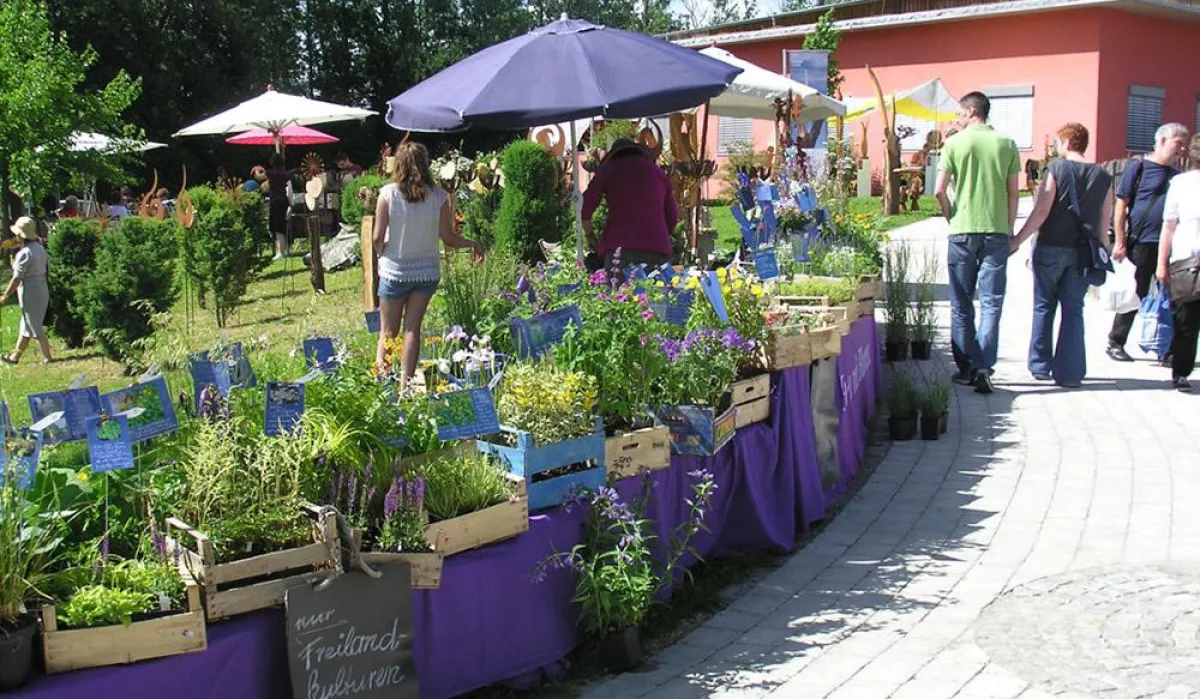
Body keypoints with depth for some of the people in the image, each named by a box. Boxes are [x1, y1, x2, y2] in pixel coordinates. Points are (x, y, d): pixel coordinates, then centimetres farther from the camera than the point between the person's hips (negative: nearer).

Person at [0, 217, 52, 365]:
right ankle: (15, 356, 28)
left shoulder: (24, 254, -20)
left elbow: (17, 279, -19)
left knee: (36, 329, 2)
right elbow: (47, 270, 11)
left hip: (29, 293, -9)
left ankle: (47, 357, 8)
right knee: (26, 326, 17)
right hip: (42, 290, 9)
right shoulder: (40, 248, 5)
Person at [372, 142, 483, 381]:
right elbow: (448, 237, -5)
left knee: (388, 332, 12)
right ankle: (406, 381, 12)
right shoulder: (438, 196, -9)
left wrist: (380, 252, 10)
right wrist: (473, 243, 14)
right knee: (412, 328, 12)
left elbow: (378, 238, -12)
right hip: (427, 271, 1)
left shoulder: (388, 193, -13)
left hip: (395, 271, -1)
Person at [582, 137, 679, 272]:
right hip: (658, 248, 3)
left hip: (621, 246, -2)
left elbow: (586, 206, 7)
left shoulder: (609, 169, 13)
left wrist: (589, 235, 21)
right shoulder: (658, 172, 21)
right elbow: (673, 215, 17)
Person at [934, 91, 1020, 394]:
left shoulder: (955, 143, -2)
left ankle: (966, 368, 13)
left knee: (962, 303, 9)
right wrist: (1009, 229, 14)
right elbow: (1013, 193, 5)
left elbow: (940, 190, -5)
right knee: (992, 302, 2)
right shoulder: (1006, 144, 4)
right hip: (997, 232, 1)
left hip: (962, 231, -1)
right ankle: (983, 367, -7)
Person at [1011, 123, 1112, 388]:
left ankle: (1040, 366, 16)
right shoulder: (1102, 176, 6)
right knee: (1073, 310, 8)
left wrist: (1017, 240, -6)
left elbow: (1041, 211, -12)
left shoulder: (1056, 169, -6)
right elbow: (1104, 223, 7)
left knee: (1044, 307, 11)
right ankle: (1069, 372, 6)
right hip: (1083, 253, 3)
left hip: (1051, 247, -3)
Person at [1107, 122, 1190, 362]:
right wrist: (1120, 242, -10)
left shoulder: (1176, 175, 15)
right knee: (1135, 295, 1)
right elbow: (1121, 205, -4)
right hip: (1142, 243, -5)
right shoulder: (1138, 167, -1)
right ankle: (1116, 343, 14)